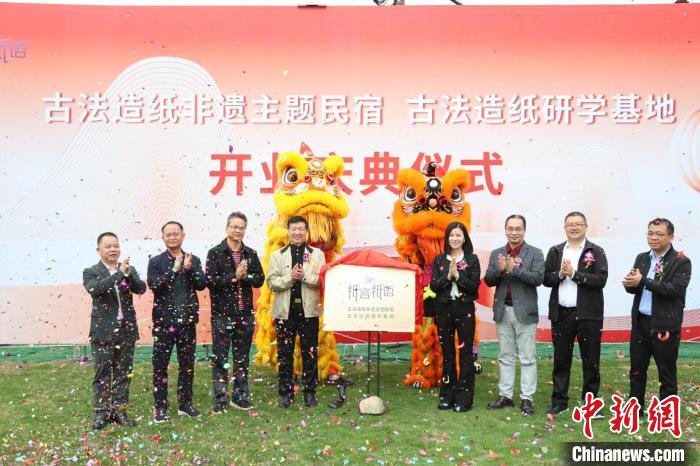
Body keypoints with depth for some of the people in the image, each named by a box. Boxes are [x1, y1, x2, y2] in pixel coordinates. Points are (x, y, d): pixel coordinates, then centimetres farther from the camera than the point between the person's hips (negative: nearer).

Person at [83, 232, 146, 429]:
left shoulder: (129, 270, 9)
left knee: (123, 373, 7)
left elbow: (141, 288, -5)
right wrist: (119, 273, -27)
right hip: (103, 330, -3)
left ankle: (119, 410, 16)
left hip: (127, 329, 3)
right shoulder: (91, 272, 0)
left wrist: (128, 274, -23)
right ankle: (101, 412, 12)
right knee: (102, 373, 3)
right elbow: (95, 289, -20)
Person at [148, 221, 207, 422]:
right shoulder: (156, 262, 0)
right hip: (164, 320, -2)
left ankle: (185, 404, 22)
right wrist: (174, 269, -21)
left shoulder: (193, 260, 7)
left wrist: (190, 269, -17)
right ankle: (160, 408, 11)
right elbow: (154, 286, -13)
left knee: (187, 364, 10)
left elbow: (202, 284, -2)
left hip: (187, 320, 3)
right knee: (160, 365, 2)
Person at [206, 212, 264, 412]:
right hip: (222, 313, -4)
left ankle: (240, 396, 21)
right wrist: (234, 276, -18)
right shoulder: (215, 253, -3)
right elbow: (210, 280, -12)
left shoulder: (251, 254, 8)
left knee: (242, 357, 11)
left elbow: (260, 279, 4)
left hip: (245, 313, 4)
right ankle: (220, 398, 10)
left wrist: (245, 276, -14)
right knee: (219, 357, 2)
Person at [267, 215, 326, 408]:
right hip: (285, 311, 1)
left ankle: (310, 392, 16)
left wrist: (304, 276, -18)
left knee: (310, 353, 5)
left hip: (309, 310, -1)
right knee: (285, 354, 6)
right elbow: (272, 282, -2)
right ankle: (286, 392, 17)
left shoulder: (317, 254, 5)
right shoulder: (277, 255, 7)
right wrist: (290, 277, -16)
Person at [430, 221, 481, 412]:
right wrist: (448, 275, -15)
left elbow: (474, 286, -7)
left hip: (465, 309, -2)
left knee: (465, 353, 0)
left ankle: (464, 398, 8)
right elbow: (433, 286, -1)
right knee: (447, 354, 10)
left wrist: (458, 275, -17)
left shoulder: (472, 259, 0)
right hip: (444, 309, 2)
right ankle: (447, 396, 19)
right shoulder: (439, 260, 6)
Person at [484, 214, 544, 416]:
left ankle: (527, 398, 9)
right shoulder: (496, 254, 9)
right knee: (505, 357, 12)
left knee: (527, 358, 2)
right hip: (503, 311, 4)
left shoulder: (535, 253, -2)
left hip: (525, 312, -4)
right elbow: (488, 280, 4)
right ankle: (505, 396, 20)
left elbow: (538, 278, -14)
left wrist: (514, 269, -21)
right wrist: (500, 270, -15)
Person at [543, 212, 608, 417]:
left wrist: (573, 273, -18)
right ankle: (559, 402, 19)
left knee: (591, 361, 6)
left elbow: (601, 280, -13)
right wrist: (560, 274, -16)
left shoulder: (596, 252, -2)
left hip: (588, 315, -2)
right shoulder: (555, 251, 8)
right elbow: (546, 278, 3)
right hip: (561, 314, 3)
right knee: (561, 360, 10)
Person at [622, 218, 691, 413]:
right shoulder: (641, 258, 9)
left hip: (664, 326, -5)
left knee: (667, 374, 6)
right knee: (636, 369, 15)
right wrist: (630, 283, -17)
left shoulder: (681, 261, -9)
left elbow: (674, 289, -22)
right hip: (640, 323, 6)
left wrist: (643, 281, -24)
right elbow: (634, 288, 7)